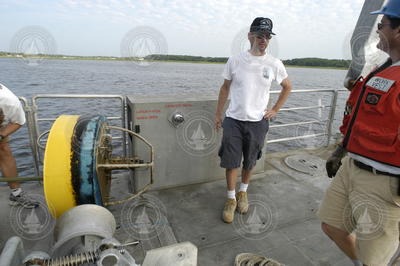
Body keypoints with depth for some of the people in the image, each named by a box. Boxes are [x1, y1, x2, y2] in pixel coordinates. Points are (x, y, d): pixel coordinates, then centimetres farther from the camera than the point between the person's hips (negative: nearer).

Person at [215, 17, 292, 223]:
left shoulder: (275, 64, -1)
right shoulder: (235, 61, -2)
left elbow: (287, 87, 15)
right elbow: (225, 88, 7)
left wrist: (275, 109, 7)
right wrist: (218, 114, 7)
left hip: (258, 122, 1)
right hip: (233, 120, -1)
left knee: (249, 162, 14)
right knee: (231, 162, 1)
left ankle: (243, 192, 38)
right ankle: (231, 199, 21)